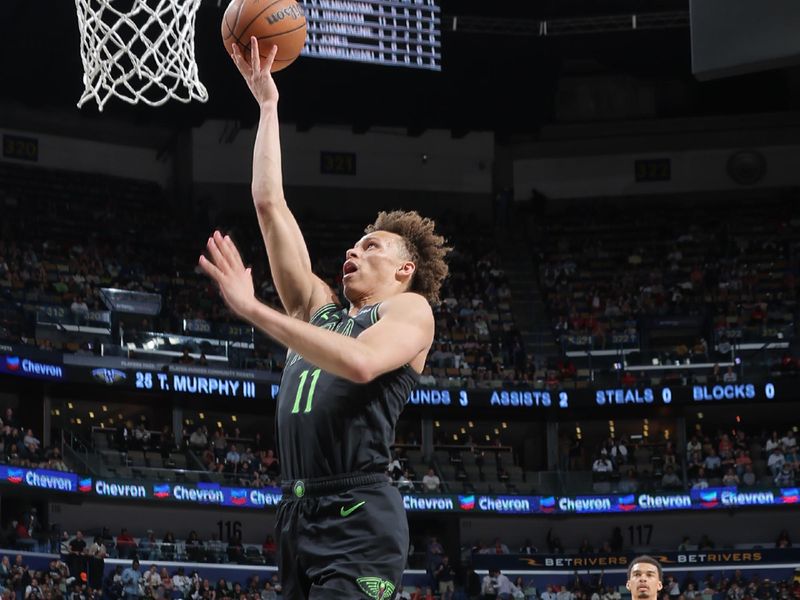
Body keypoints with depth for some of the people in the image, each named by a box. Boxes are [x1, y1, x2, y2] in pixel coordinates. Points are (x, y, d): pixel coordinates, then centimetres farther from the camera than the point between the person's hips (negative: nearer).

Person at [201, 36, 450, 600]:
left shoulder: (410, 310, 4)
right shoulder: (317, 307, 22)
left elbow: (361, 362, -19)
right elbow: (270, 204, 19)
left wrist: (253, 309, -19)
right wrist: (267, 103, 20)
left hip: (359, 519, -7)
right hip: (299, 515, 7)